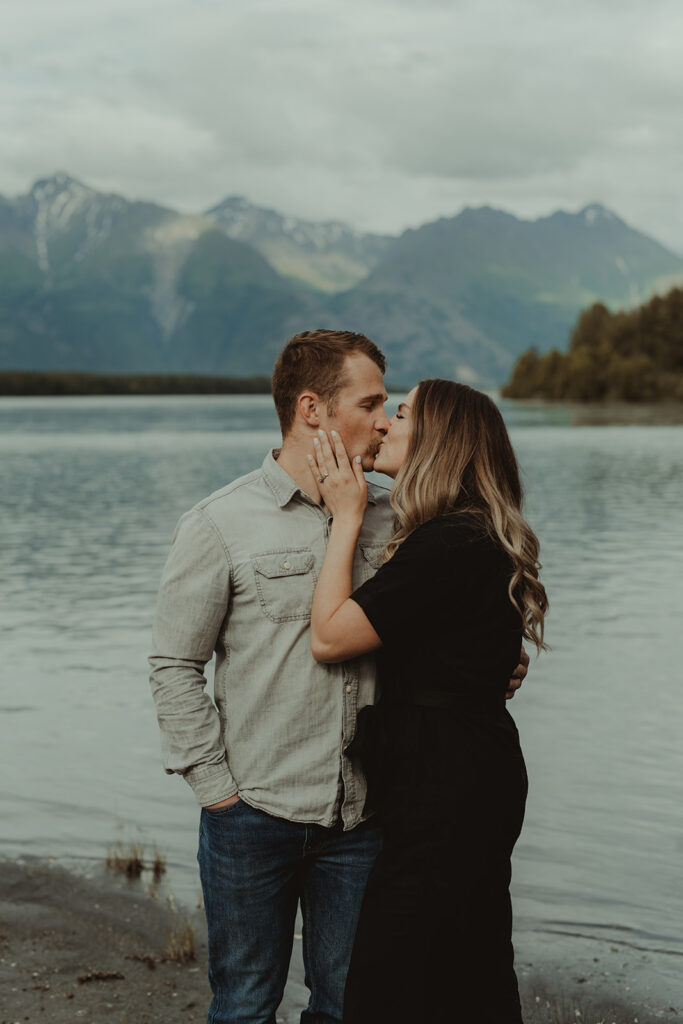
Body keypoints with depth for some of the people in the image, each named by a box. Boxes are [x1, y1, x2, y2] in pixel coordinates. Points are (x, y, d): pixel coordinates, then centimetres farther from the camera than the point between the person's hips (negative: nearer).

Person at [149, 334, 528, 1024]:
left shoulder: (386, 520, 7)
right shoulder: (221, 523, -5)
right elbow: (175, 665, -3)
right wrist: (216, 785, -7)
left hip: (361, 814, 4)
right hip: (254, 813, -3)